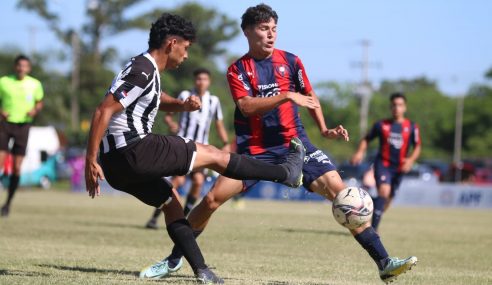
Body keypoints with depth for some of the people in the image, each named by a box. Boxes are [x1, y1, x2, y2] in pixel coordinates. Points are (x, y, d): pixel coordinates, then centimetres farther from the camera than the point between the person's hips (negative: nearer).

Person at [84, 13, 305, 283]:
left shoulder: (145, 68, 18)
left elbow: (157, 100, 38)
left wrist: (184, 105, 15)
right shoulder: (143, 72, -13)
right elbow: (103, 111, -20)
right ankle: (287, 172, 9)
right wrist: (91, 161, -23)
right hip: (133, 152, -10)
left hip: (116, 164, 10)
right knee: (213, 155, 0)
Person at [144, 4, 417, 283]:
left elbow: (310, 96, 18)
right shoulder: (238, 69, -1)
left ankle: (384, 262, -13)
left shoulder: (290, 61, 4)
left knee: (339, 190, -15)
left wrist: (325, 129, 3)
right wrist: (287, 96, -26)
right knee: (212, 199, -12)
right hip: (254, 148, -1)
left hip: (294, 143, 1)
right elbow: (246, 106, -17)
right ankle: (174, 259, 8)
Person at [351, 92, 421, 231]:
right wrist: (360, 152, -7)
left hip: (399, 167, 3)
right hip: (383, 164, -3)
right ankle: (373, 228, -26)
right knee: (384, 191, -25)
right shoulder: (381, 125, 1)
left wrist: (411, 160, -8)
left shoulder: (412, 127, 3)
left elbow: (417, 146, 9)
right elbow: (366, 139, 10)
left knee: (388, 199, 11)